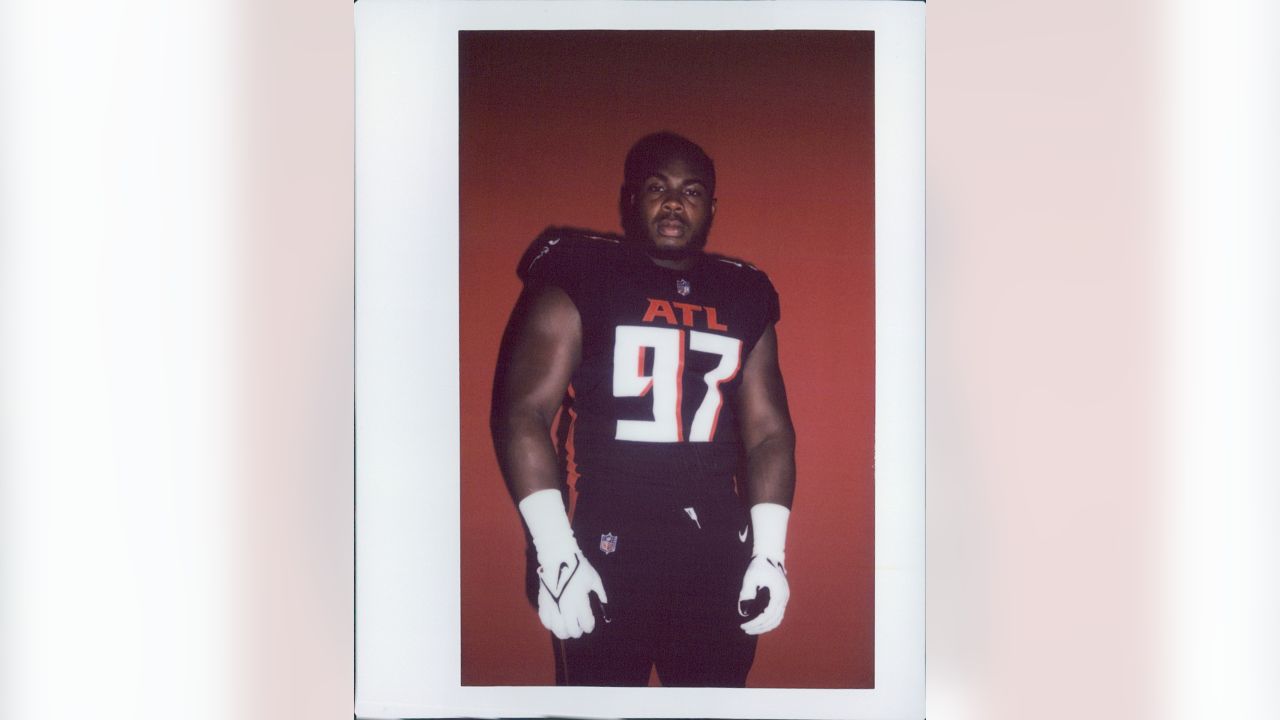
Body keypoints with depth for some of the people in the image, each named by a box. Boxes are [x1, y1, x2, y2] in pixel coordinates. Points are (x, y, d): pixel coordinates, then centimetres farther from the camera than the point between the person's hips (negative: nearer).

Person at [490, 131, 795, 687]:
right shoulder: (579, 283, -3)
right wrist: (556, 555, -15)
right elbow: (523, 415, -8)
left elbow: (768, 431, 13)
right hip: (606, 555, -4)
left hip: (718, 557, 4)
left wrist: (770, 553, 3)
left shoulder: (744, 298, 11)